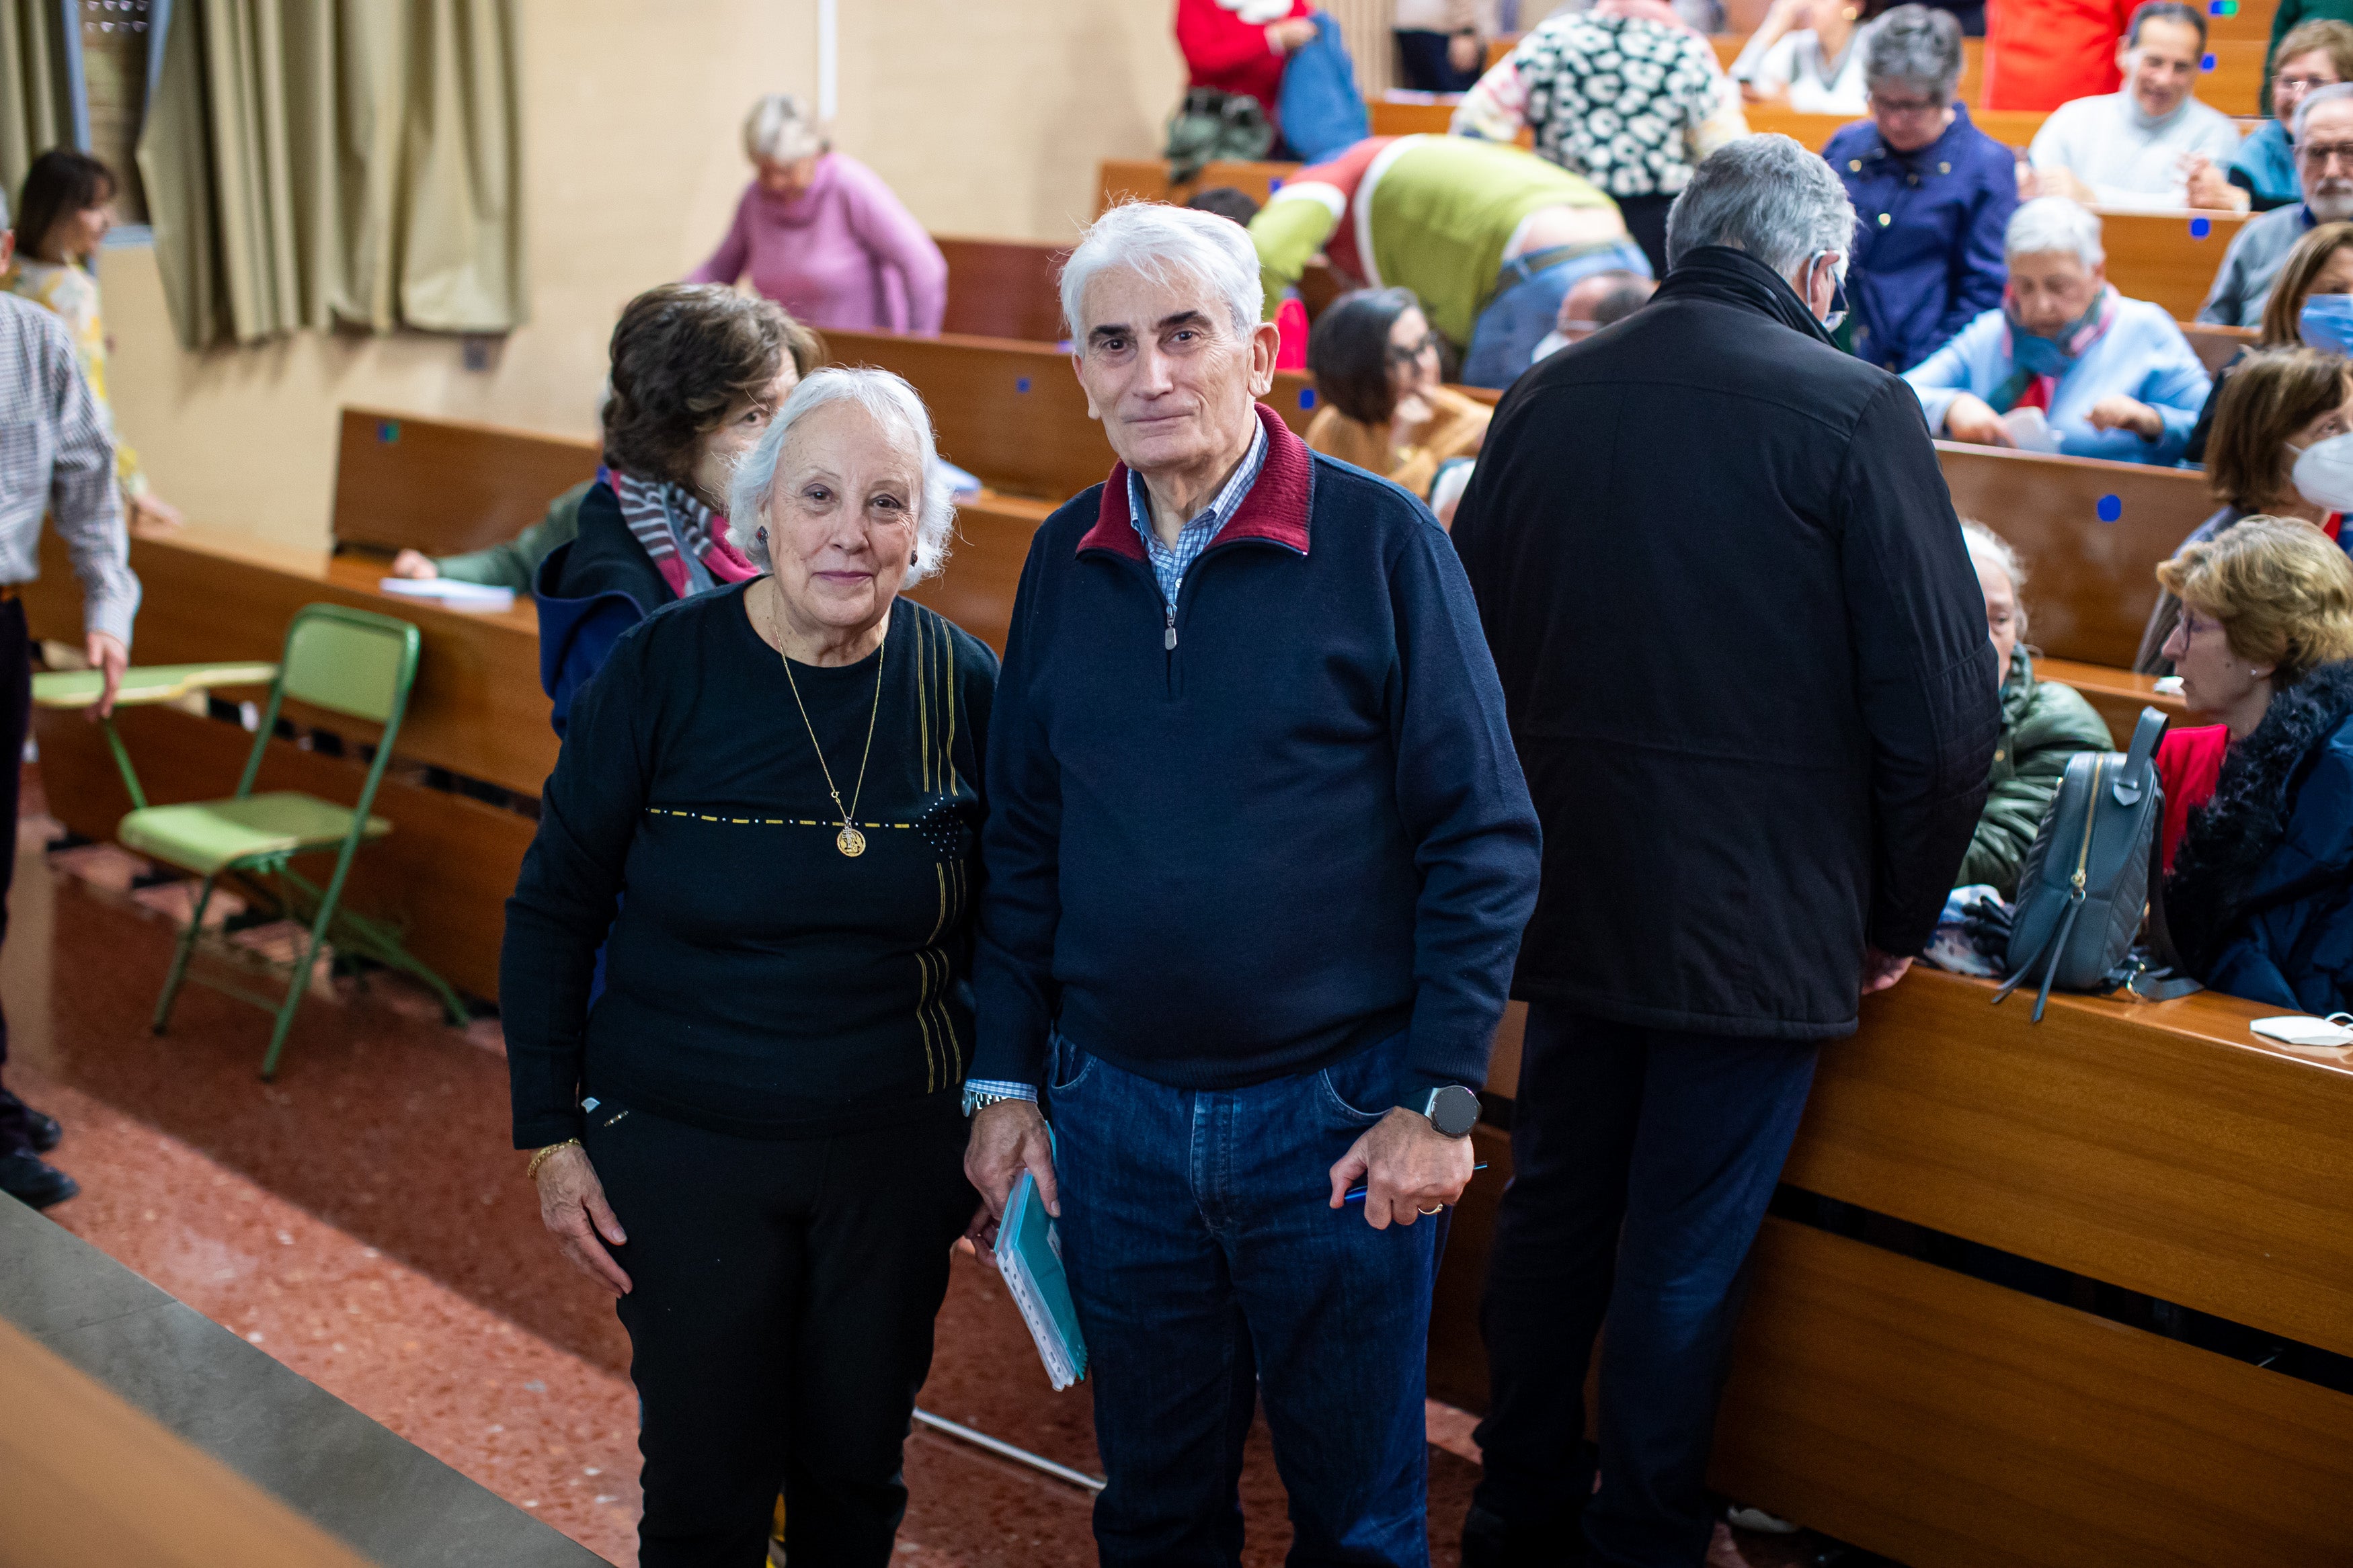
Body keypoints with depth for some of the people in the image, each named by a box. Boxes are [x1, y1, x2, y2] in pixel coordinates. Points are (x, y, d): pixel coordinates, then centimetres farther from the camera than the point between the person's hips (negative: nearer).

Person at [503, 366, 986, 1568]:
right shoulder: (659, 671, -12)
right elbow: (552, 913, -3)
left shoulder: (963, 687, -6)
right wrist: (550, 1137, -4)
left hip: (896, 1152, 2)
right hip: (682, 1152, -2)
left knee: (859, 1471, 16)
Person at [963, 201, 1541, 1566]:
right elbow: (1023, 839, 11)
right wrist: (1005, 1080, 8)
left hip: (1335, 1115, -3)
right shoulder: (1067, 559, 4)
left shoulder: (1378, 541, -10)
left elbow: (1485, 838, -9)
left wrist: (1440, 1100, -12)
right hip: (1115, 1116, 4)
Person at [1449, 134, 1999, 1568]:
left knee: (1553, 1214, 18)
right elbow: (1947, 710, -13)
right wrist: (1899, 919, 1)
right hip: (1758, 918, -5)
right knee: (1685, 1258, 8)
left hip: (1566, 904, 5)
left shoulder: (1544, 400, 2)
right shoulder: (1853, 412, -13)